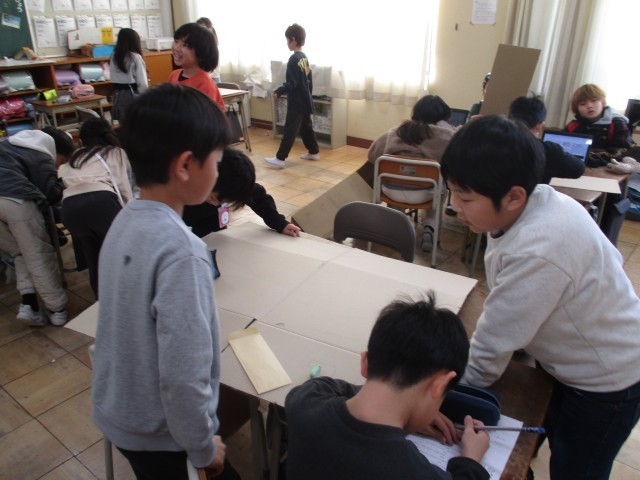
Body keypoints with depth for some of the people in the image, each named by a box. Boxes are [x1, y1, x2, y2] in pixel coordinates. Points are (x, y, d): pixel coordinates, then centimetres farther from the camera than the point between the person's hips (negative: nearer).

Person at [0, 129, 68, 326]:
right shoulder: (41, 158, 12)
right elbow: (51, 193, 3)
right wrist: (61, 185, 23)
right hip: (16, 200, -6)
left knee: (21, 253, 19)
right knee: (39, 256, 4)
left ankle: (28, 303, 8)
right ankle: (57, 309, 10)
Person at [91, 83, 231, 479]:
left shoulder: (125, 221, -6)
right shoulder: (180, 250, -31)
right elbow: (183, 376, -29)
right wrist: (204, 448, -14)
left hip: (117, 411, 7)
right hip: (158, 432, -6)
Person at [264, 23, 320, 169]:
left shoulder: (293, 59, -18)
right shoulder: (305, 58, 10)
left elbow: (291, 84, -22)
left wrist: (278, 91, -14)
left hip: (296, 103, -9)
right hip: (305, 101, 9)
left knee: (289, 130, -8)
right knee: (306, 127, 19)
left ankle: (280, 158, -7)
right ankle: (314, 152, 29)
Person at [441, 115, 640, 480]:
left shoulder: (536, 254, -39)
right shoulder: (541, 200, -13)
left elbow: (493, 346, -28)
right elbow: (610, 258, 3)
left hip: (606, 382, -8)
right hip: (582, 361, 8)